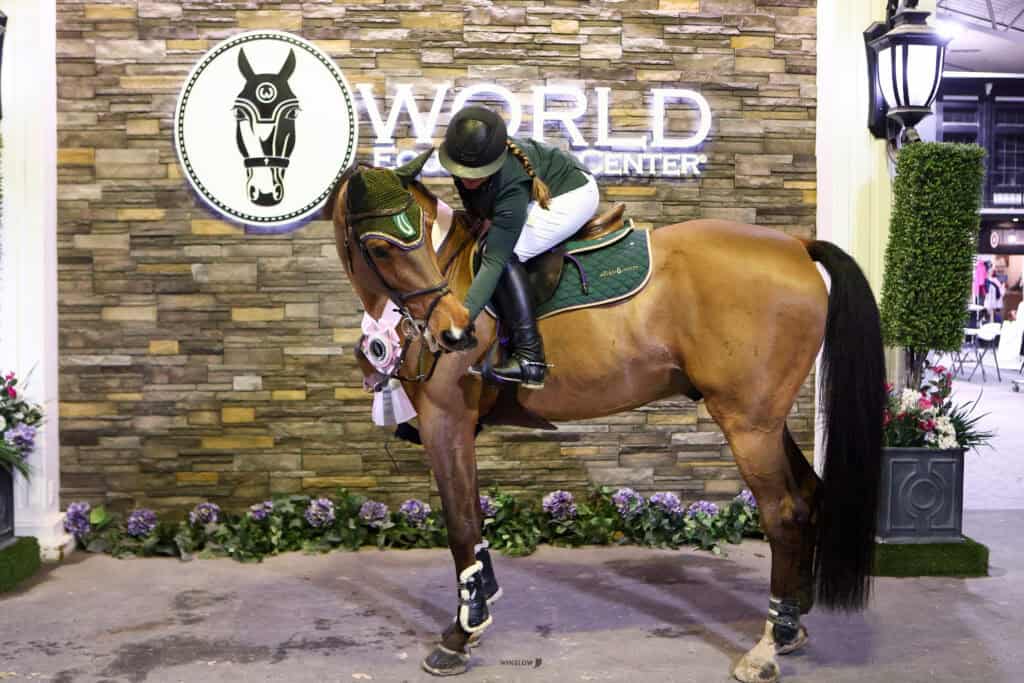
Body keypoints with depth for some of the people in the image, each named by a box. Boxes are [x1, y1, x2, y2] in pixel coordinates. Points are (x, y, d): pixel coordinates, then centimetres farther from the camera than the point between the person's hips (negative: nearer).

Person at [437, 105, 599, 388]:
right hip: (545, 187, 9)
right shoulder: (466, 153, -21)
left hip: (572, 195, -9)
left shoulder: (512, 189, -40)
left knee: (505, 253, -25)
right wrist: (485, 218, -6)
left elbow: (494, 261, -41)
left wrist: (463, 318, -47)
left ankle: (530, 358, -23)